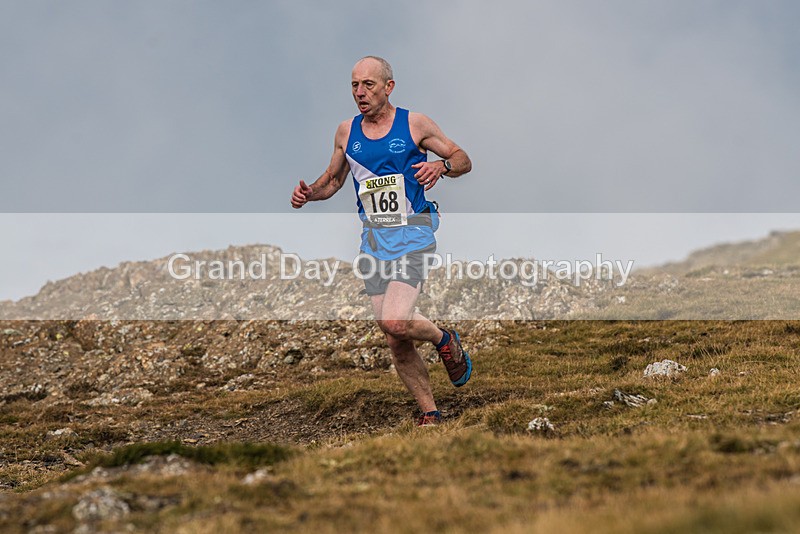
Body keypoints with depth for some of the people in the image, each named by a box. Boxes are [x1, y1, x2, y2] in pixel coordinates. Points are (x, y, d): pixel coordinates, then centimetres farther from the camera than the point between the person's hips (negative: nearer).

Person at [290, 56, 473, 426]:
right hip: (374, 240, 4)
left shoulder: (414, 124, -2)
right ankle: (429, 413, 17)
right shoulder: (347, 132, 9)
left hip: (413, 235, -4)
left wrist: (441, 165, -17)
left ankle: (445, 341, 9)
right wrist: (309, 194, 2)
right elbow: (333, 179, 22)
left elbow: (463, 160, 5)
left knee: (395, 322, -22)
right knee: (397, 343, 2)